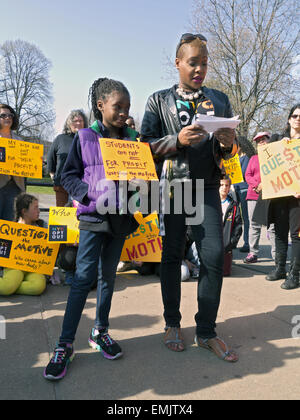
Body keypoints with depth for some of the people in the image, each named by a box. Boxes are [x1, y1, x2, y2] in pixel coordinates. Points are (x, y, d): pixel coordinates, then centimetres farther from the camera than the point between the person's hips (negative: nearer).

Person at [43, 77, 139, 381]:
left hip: (121, 216, 4)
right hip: (92, 216, -4)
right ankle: (65, 344, 3)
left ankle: (100, 331, 28)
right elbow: (68, 176, -1)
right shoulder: (85, 137, 0)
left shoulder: (132, 140, 9)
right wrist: (92, 194, -16)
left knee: (108, 275, 12)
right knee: (84, 277, -8)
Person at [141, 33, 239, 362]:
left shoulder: (220, 100, 14)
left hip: (206, 188, 2)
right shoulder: (158, 101, 7)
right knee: (172, 256, 5)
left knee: (214, 256, -5)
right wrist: (177, 140, -16)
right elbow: (146, 145, 0)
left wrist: (228, 144, -9)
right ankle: (172, 324, 22)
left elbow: (228, 152, 14)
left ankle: (206, 332, 11)